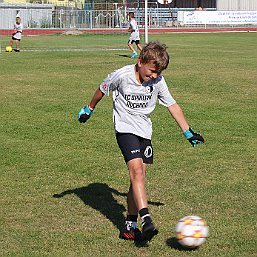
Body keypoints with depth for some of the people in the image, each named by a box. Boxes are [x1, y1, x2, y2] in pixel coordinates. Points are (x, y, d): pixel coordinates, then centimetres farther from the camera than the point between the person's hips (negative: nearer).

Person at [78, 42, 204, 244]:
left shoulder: (158, 81, -4)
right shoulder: (122, 75, -16)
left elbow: (172, 105, 6)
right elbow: (102, 90, 3)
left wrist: (188, 132, 7)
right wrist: (89, 109, 16)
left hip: (145, 131, 5)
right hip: (125, 129, -5)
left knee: (138, 176, 3)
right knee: (137, 170, -22)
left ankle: (130, 227, 10)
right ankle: (146, 220, -30)